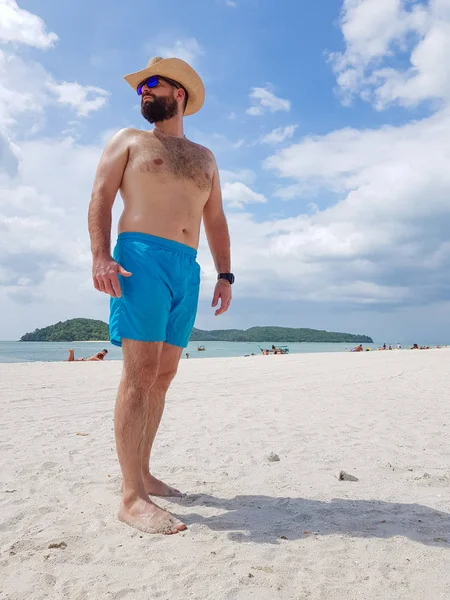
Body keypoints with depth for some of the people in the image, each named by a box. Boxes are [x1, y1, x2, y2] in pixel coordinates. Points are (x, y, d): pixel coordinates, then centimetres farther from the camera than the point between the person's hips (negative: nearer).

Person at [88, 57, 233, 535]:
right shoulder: (128, 140, 14)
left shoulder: (204, 157, 25)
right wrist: (100, 256, -14)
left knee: (163, 375, 4)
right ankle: (132, 496, -11)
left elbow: (215, 219, 22)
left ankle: (142, 474, 14)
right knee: (140, 372, -14)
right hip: (141, 259, -5)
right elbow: (100, 198, 3)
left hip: (188, 269, 5)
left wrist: (225, 274, 10)